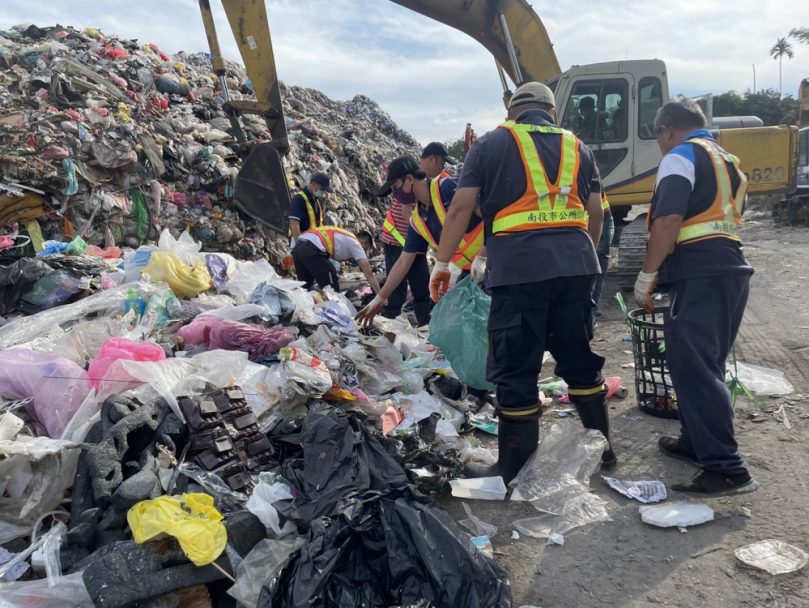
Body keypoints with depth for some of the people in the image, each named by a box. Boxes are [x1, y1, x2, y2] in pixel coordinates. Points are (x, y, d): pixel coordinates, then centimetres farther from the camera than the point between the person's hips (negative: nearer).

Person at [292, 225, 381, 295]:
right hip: (312, 250, -9)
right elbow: (369, 274, 7)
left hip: (298, 247, 9)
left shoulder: (344, 239, 34)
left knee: (305, 288, 24)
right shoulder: (355, 243, 11)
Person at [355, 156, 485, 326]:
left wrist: (481, 258, -24)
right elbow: (403, 263, 13)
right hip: (471, 272, 8)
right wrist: (379, 299, 15)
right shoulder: (417, 221, 7)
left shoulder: (448, 187, -17)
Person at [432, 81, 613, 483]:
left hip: (518, 266, -4)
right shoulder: (577, 147, 19)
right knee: (578, 357, 19)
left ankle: (513, 469, 12)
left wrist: (442, 262, 5)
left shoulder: (492, 144, 8)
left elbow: (461, 207, 0)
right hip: (575, 264, 5)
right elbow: (596, 213, 19)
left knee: (516, 370, 2)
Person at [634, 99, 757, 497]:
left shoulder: (680, 156, -3)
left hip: (699, 274, -10)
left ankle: (726, 469, -11)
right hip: (733, 269, 10)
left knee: (695, 370, -11)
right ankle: (697, 443, 29)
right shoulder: (728, 161, 25)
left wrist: (646, 277, -13)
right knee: (705, 365, 18)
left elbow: (668, 220, -18)